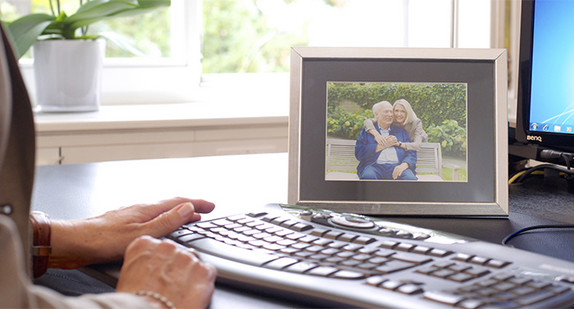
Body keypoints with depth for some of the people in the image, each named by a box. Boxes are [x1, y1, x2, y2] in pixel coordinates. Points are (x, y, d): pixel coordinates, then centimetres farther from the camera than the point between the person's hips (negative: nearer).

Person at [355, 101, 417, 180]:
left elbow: (411, 153, 14)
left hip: (396, 167, 1)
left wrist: (404, 165, -10)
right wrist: (383, 145, 0)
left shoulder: (401, 131, 25)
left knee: (411, 179, -33)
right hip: (375, 166, -1)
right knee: (368, 176, -38)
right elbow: (358, 153, 4)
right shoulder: (367, 131, 19)